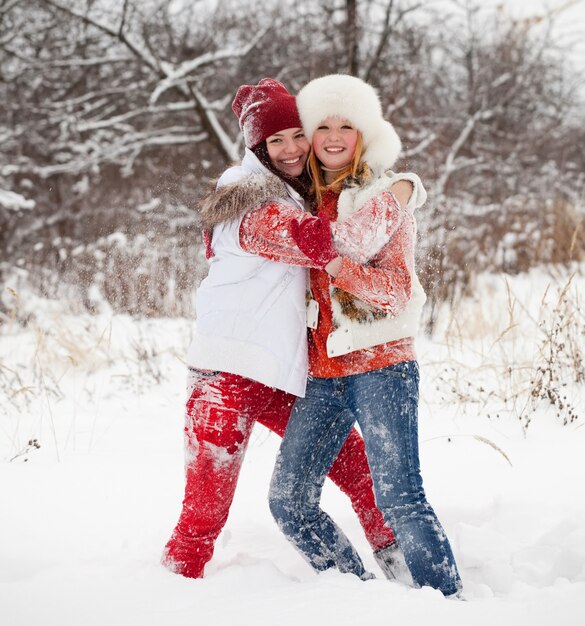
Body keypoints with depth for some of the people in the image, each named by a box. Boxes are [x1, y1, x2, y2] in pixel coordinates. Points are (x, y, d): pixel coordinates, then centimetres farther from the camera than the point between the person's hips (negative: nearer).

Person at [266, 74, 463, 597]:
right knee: (289, 502, 0)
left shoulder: (385, 199, -1)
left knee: (399, 499, -13)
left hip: (381, 364, -5)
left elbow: (398, 290, -11)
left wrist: (332, 259, -24)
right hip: (323, 376, 6)